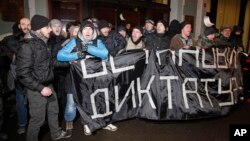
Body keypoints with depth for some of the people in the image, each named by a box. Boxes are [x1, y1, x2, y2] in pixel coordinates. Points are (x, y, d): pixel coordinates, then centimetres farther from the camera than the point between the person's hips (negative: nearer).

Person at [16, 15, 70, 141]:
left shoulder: (42, 42, 7)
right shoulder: (27, 46, -18)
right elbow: (23, 74, -20)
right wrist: (40, 88, -21)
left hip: (48, 84, 9)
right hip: (36, 89, -8)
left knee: (53, 110, 21)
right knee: (38, 118, 5)